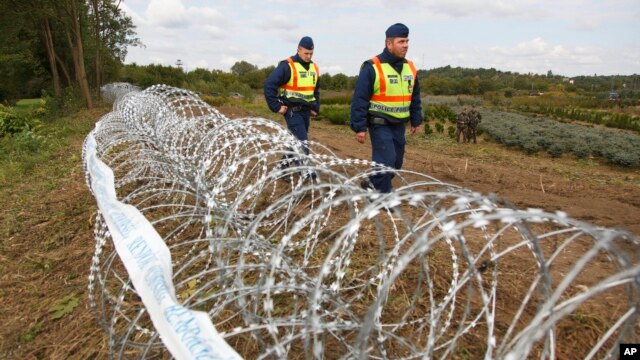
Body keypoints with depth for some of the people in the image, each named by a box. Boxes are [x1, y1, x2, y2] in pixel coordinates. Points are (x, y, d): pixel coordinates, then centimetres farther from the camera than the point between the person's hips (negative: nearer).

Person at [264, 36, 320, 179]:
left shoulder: (314, 68, 11)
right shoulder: (287, 66, -12)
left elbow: (316, 90, 25)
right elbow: (269, 84, -15)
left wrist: (316, 108, 15)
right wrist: (276, 106, -15)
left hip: (305, 111, 7)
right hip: (292, 110, -7)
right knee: (302, 141, -12)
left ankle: (284, 165, 26)